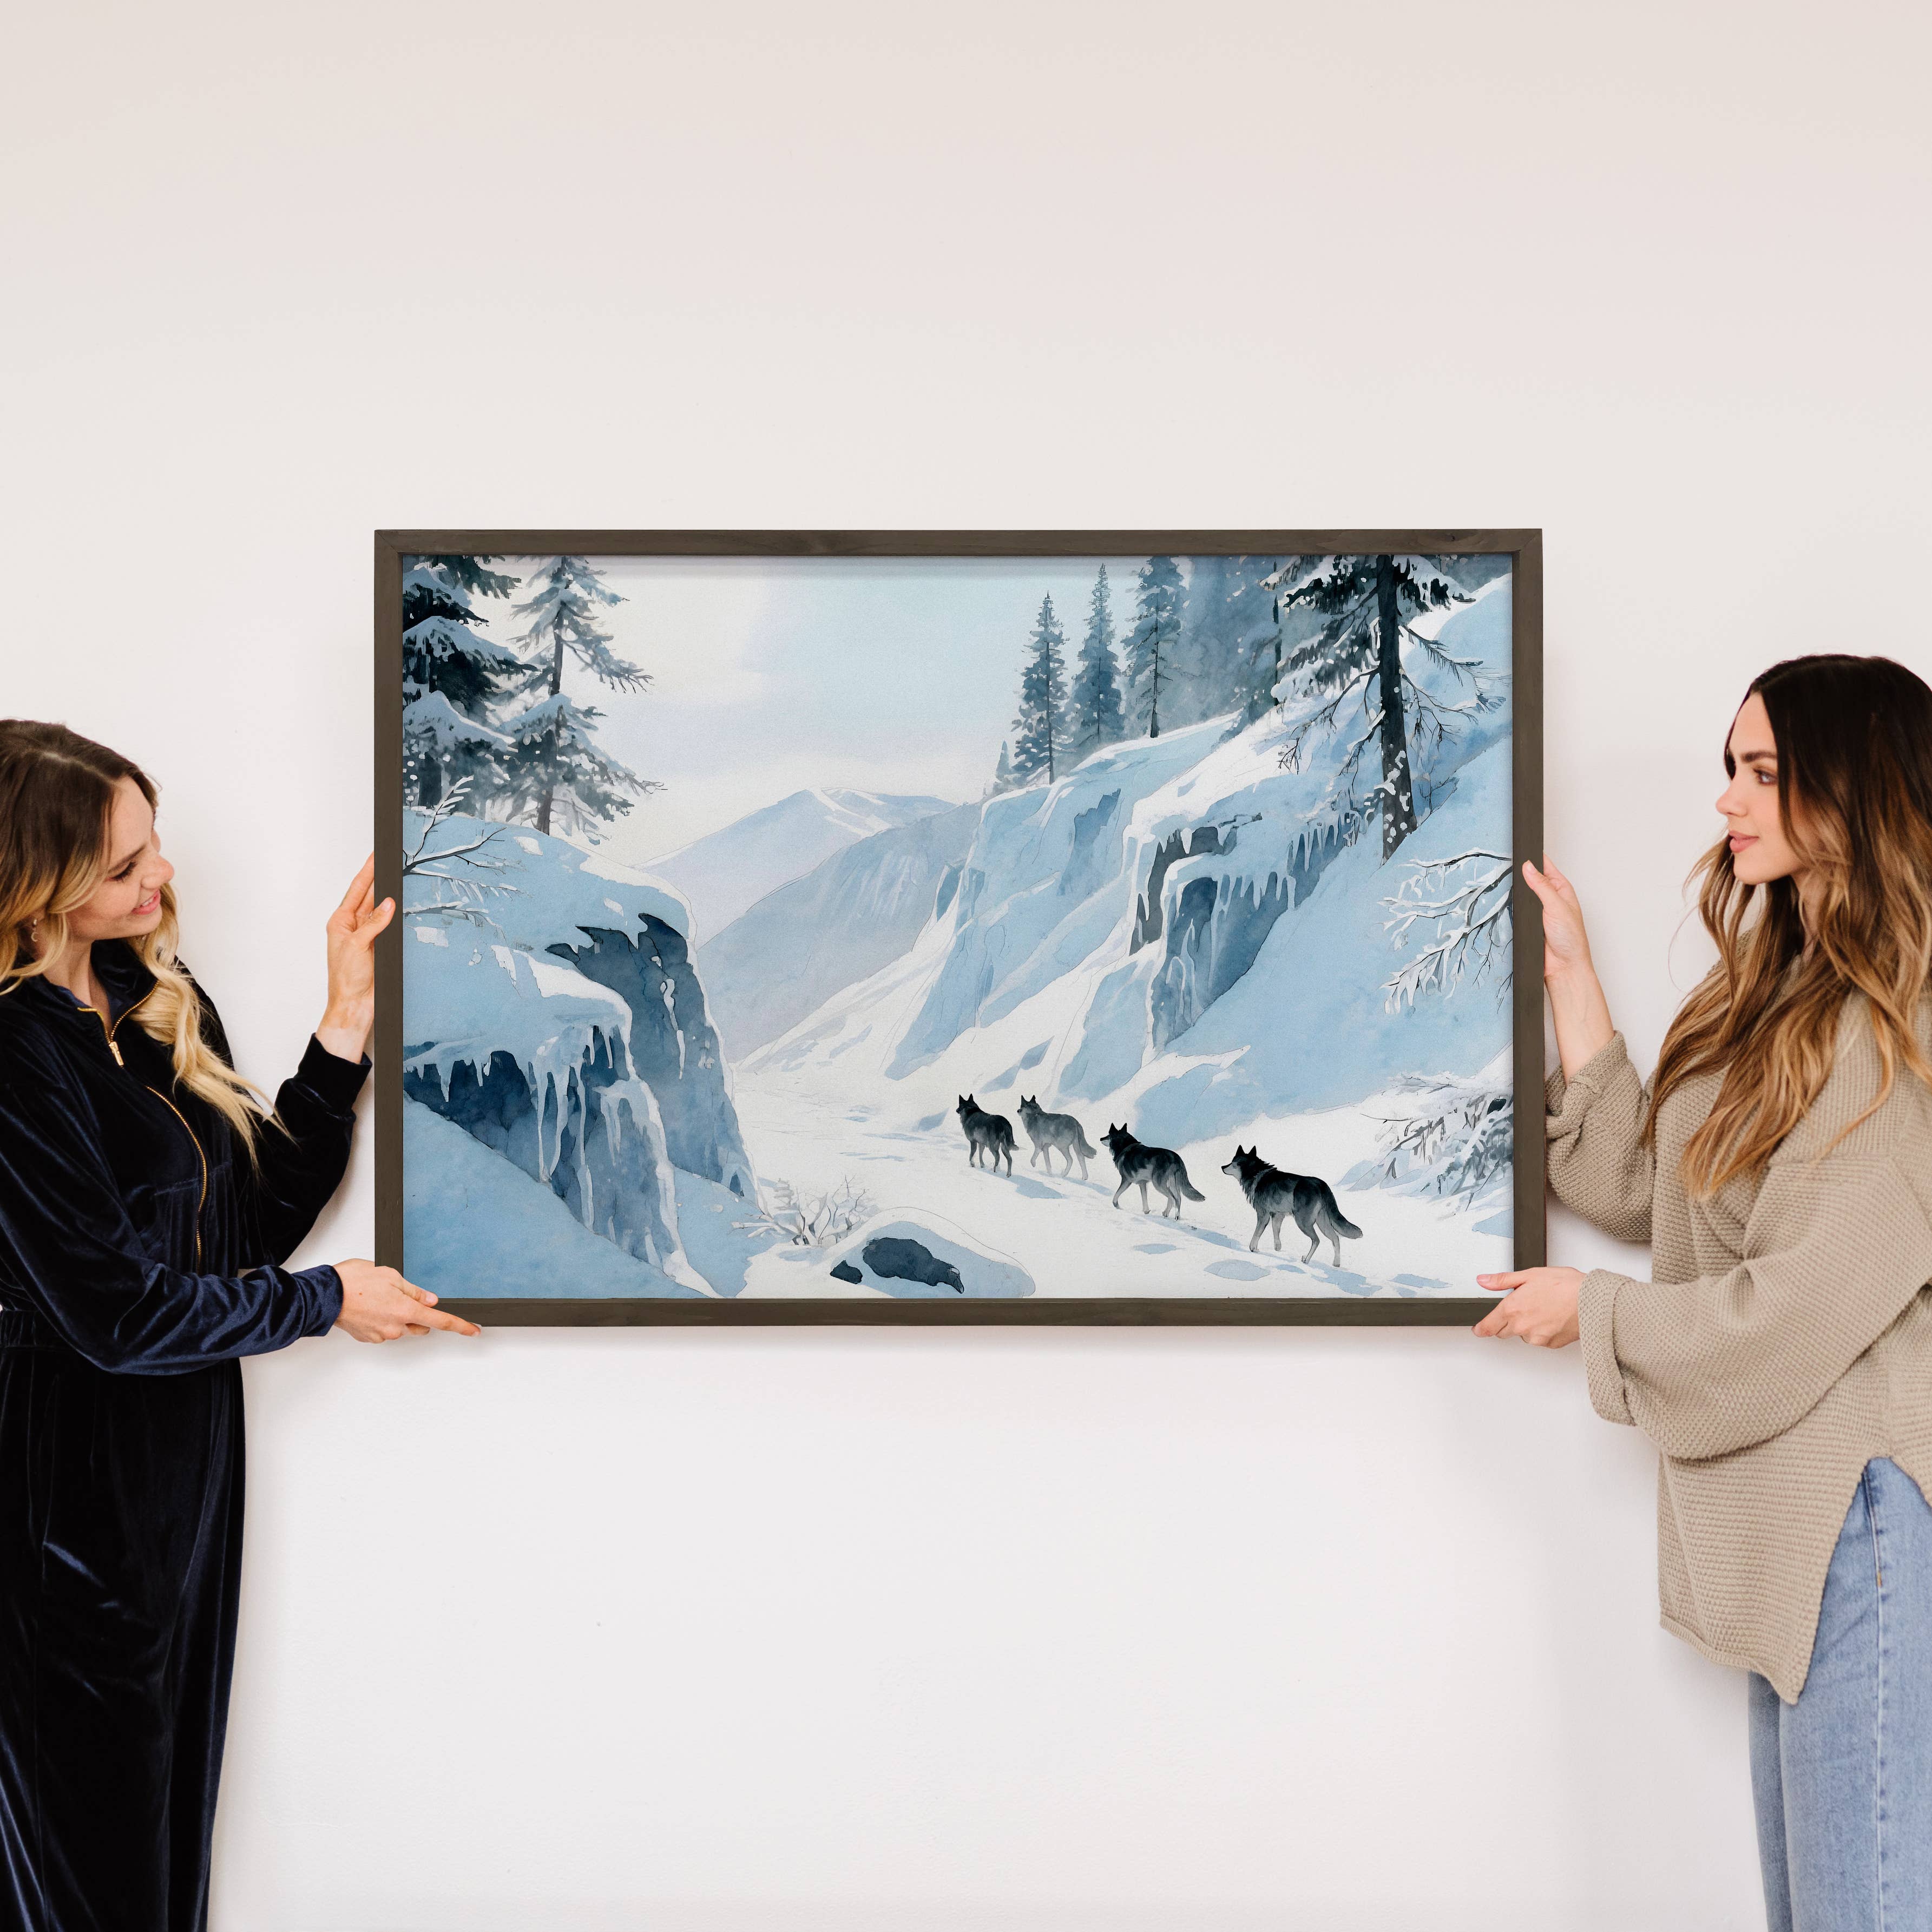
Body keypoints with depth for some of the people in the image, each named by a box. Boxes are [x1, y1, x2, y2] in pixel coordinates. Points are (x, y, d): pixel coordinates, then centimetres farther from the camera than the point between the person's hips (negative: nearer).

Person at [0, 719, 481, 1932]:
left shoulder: (164, 1001, 5)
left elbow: (262, 1214, 4)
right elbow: (115, 1309, -19)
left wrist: (347, 1028, -4)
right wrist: (326, 1300, -8)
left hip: (191, 1456, 7)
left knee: (176, 1797, 17)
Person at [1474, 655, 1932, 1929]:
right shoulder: (1785, 994, 14)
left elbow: (1807, 1301, -18)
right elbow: (1641, 1187, 12)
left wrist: (1598, 1310, -3)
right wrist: (1571, 977, 11)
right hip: (1791, 1509, 10)